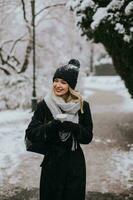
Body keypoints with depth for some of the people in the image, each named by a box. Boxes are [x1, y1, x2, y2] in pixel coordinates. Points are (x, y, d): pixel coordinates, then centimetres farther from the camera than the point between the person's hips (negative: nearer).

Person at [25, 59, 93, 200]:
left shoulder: (82, 106, -4)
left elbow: (88, 137, -3)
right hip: (51, 164, 0)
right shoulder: (44, 105, -4)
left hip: (75, 166, 0)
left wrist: (73, 127, -22)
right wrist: (52, 126, -24)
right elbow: (30, 133, -8)